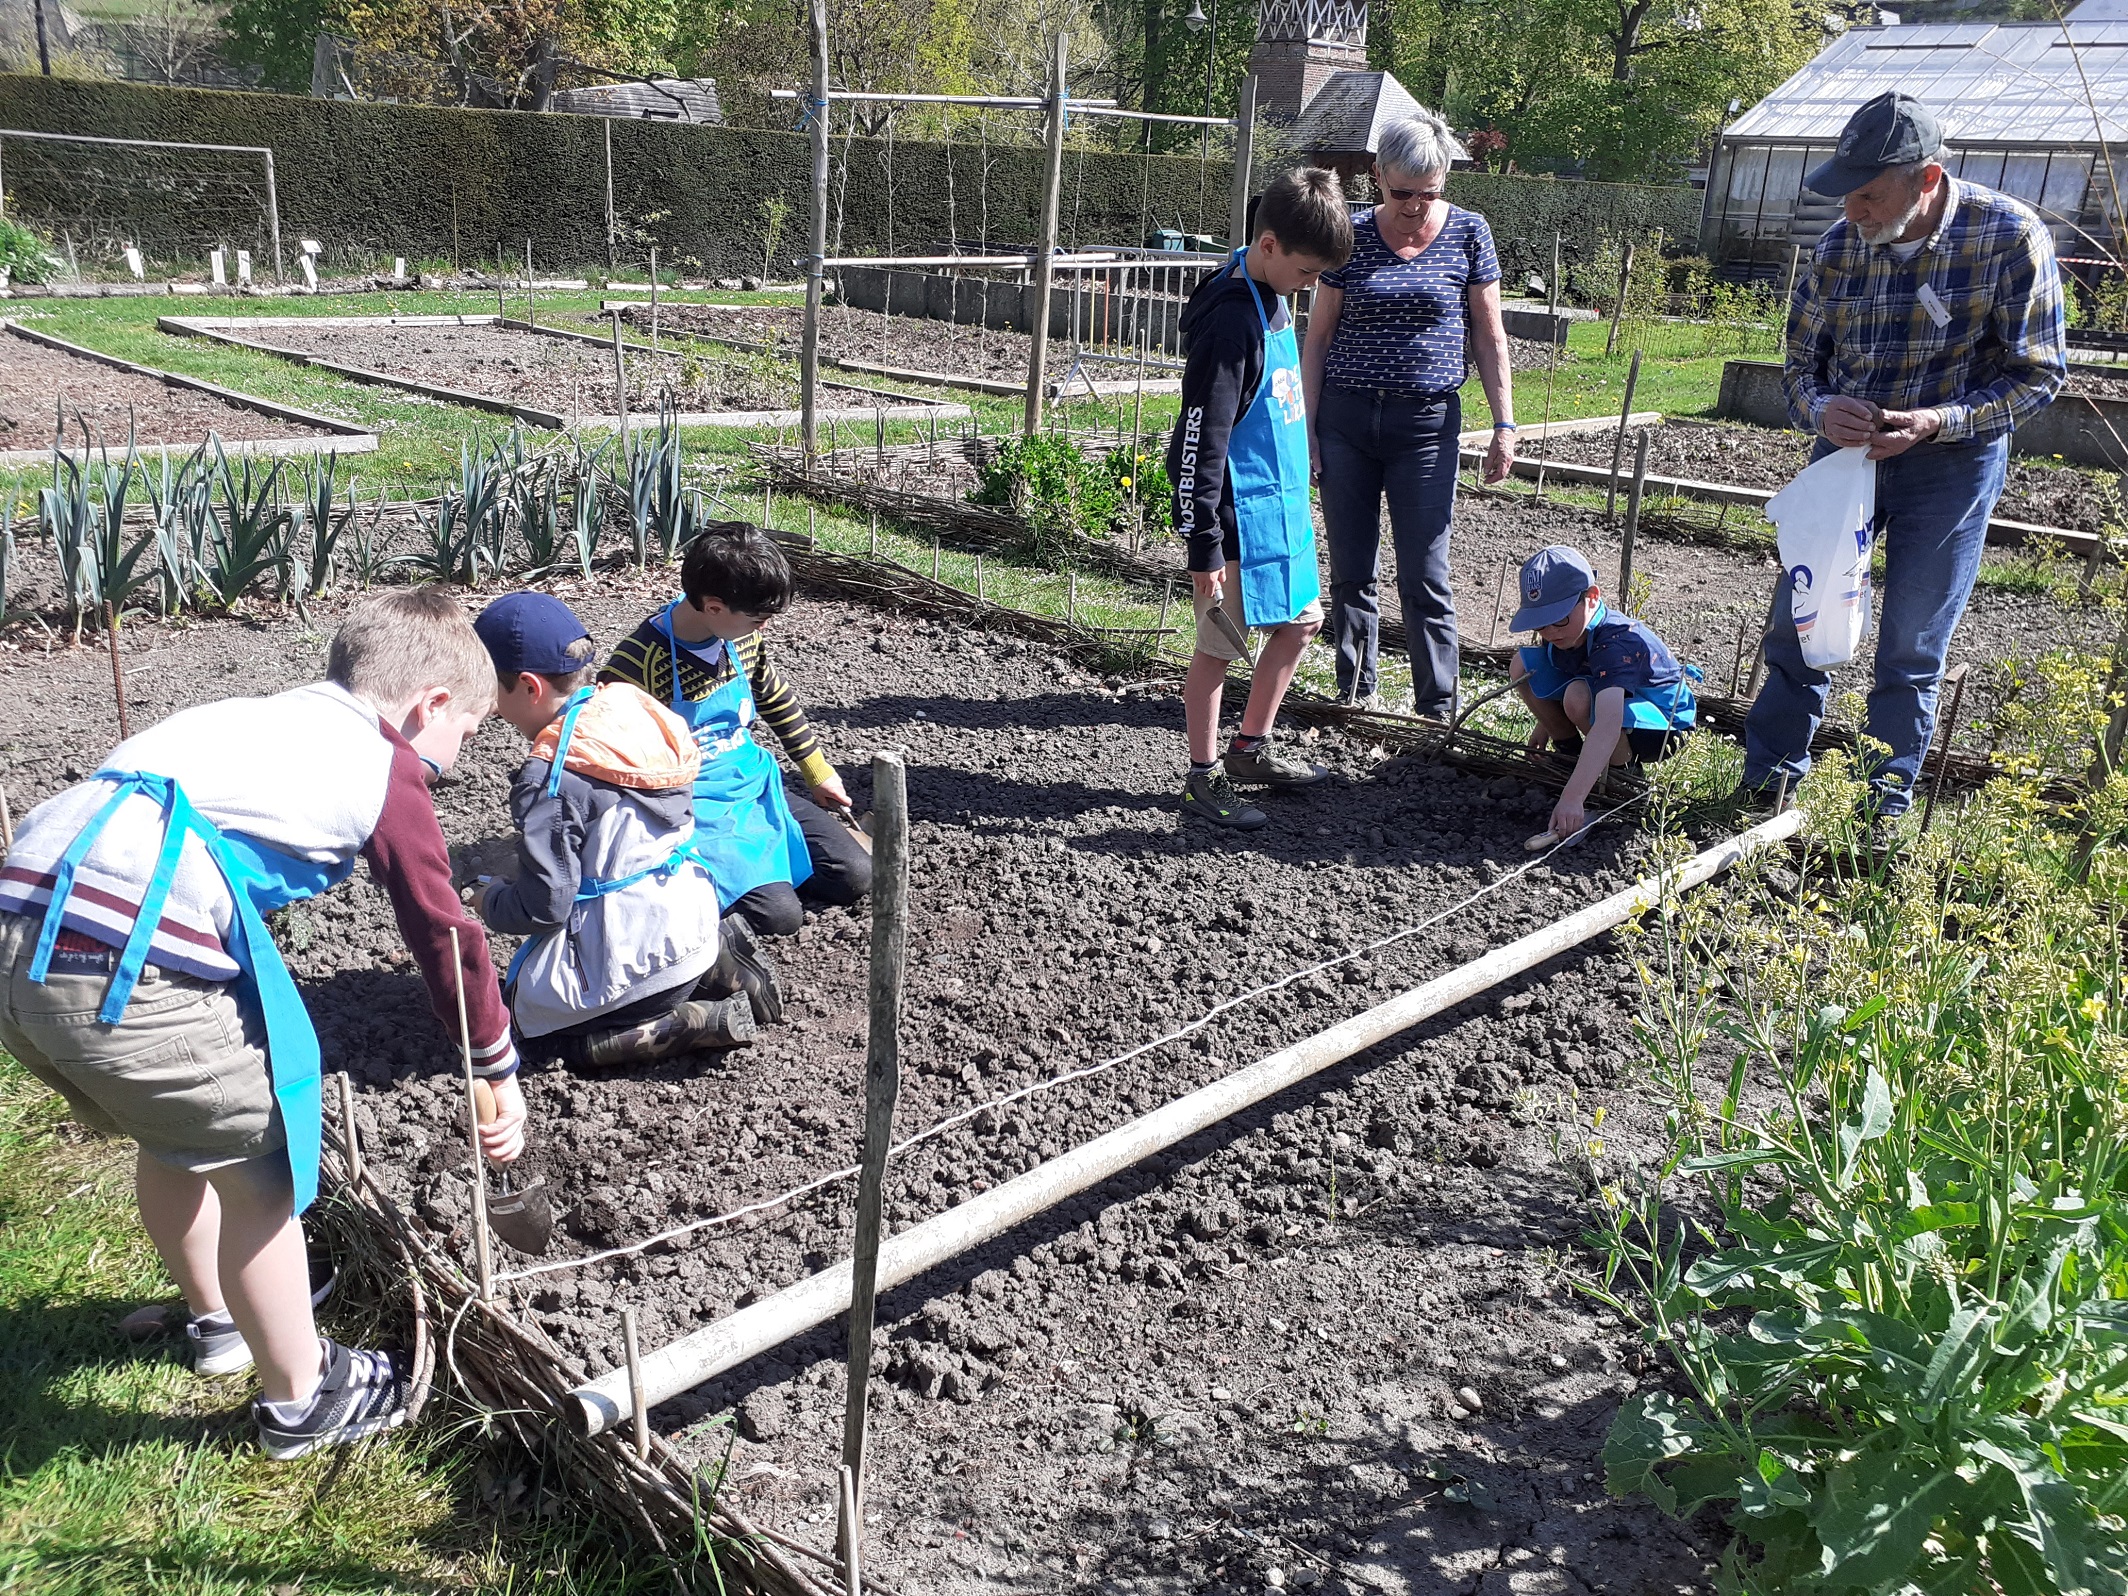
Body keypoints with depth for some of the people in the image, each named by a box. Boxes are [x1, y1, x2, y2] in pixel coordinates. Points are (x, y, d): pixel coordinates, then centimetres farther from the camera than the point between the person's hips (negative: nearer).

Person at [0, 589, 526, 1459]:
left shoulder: (264, 719, 28)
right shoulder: (387, 765, 7)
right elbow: (443, 934, 11)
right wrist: (499, 1070, 23)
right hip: (128, 968, -8)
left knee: (175, 1138, 30)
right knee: (257, 1170, 12)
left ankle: (221, 1319, 53)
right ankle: (301, 1398, 29)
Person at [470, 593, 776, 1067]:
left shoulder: (549, 779, -22)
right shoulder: (632, 708, 1)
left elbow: (544, 906, -19)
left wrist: (489, 902, 3)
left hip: (627, 956, -9)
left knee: (536, 1027, 9)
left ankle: (708, 1023, -6)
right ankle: (714, 962, 11)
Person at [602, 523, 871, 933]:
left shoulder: (741, 637, -3)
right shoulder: (640, 662, -24)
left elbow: (775, 698, 17)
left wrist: (818, 772, 23)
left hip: (755, 786, 7)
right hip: (695, 811, -7)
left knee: (854, 876, -4)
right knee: (779, 915, -22)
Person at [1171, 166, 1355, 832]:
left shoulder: (1269, 296, 9)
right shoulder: (1230, 320, -21)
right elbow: (1200, 439, -23)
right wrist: (1204, 548, -22)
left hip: (1280, 502, 10)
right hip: (1238, 515, -10)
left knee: (1301, 620, 18)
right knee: (1219, 647, 1)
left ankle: (1250, 748, 32)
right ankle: (1203, 778, 15)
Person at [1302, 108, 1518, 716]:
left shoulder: (1468, 233, 1)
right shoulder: (1351, 237, 2)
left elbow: (1489, 336, 5)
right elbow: (1318, 336, 5)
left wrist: (1504, 424, 0)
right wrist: (1305, 427, 1)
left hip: (1427, 422, -1)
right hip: (1345, 419, 2)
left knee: (1425, 577, -1)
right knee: (1350, 570, 7)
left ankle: (1438, 710, 7)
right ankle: (1356, 693, 20)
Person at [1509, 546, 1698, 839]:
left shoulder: (1618, 642, -37)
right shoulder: (1558, 632, -15)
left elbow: (1608, 727, -50)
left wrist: (1572, 798, -58)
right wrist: (1546, 725, 14)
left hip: (1662, 721, -7)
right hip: (1604, 698, 8)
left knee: (1580, 698, -38)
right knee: (1523, 665, -10)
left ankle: (1623, 771, -10)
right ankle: (1571, 753, 6)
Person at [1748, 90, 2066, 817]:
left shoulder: (2010, 237, -18)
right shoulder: (1840, 245, -8)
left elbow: (2040, 372, -12)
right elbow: (1801, 361, 4)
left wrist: (1936, 421, -26)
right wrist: (1820, 409, -20)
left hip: (1953, 458, -3)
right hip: (1848, 447, 3)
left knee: (1912, 643, 3)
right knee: (1799, 613, 6)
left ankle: (1885, 803, 18)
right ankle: (1768, 776, 22)